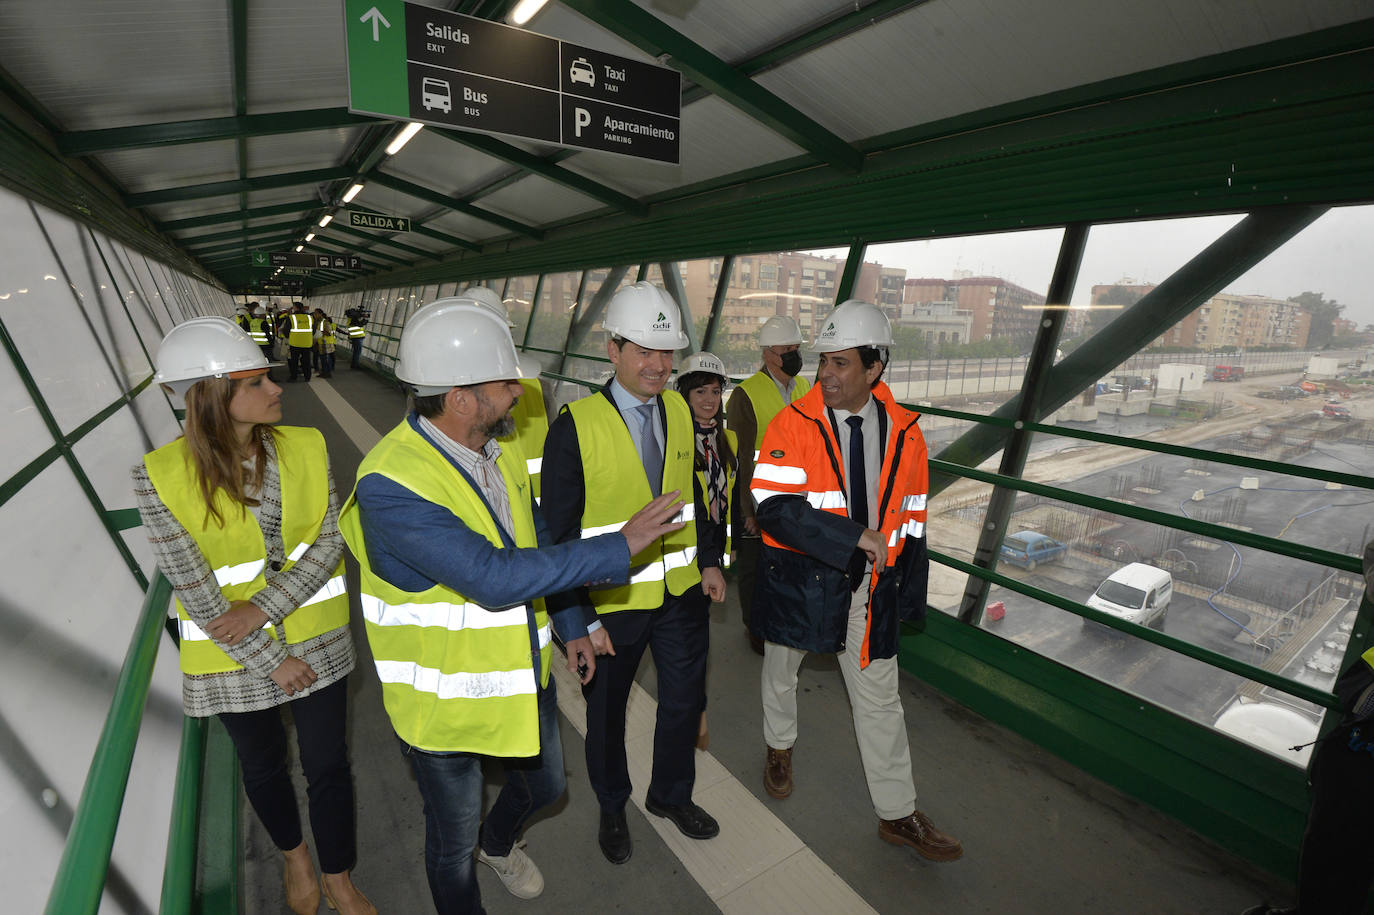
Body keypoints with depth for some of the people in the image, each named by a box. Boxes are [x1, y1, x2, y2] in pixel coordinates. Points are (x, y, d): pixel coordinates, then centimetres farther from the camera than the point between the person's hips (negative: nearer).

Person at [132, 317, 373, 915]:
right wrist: (269, 661, -12)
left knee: (327, 765, 13)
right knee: (264, 768, 23)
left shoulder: (305, 447, -12)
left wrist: (262, 607, -20)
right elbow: (195, 589, -16)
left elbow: (329, 541, -9)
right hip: (233, 659, -1)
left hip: (316, 640, 1)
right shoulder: (161, 477, -18)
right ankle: (294, 855, 54)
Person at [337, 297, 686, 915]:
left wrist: (573, 627, 10)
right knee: (453, 841, 19)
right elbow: (494, 577, -36)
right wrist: (618, 548, -33)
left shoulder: (499, 451, -4)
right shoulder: (389, 484, -30)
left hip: (523, 675, 7)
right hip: (445, 699, -7)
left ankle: (499, 844, 62)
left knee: (544, 785, 29)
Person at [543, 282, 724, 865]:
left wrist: (707, 561, 5)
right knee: (606, 710, 19)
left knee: (684, 701, 21)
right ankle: (612, 808, 49)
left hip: (681, 594, 5)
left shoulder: (680, 411, -2)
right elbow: (559, 530, -16)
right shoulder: (575, 425, -19)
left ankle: (671, 795, 50)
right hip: (613, 603, -4)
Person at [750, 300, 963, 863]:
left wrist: (910, 593, 6)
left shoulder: (904, 433, -2)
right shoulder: (793, 425, -14)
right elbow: (774, 506, -23)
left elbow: (911, 519, 6)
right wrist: (853, 537, -29)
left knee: (880, 698, 12)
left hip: (870, 585, 2)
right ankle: (779, 750, 51)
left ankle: (898, 815, 31)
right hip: (799, 577, -2)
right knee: (781, 671, 20)